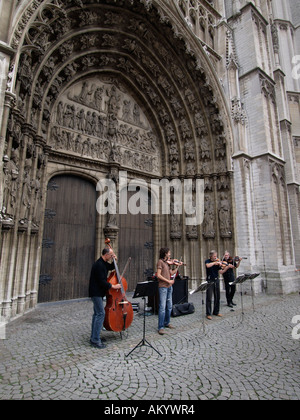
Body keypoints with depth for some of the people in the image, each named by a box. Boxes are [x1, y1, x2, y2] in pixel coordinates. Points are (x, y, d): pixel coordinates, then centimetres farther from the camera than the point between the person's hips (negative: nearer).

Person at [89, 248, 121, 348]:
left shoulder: (103, 263, 8)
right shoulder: (99, 265, -23)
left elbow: (111, 268, 25)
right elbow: (101, 281, -24)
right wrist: (113, 286, -16)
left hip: (98, 292, 10)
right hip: (96, 292, -10)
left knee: (97, 313, 15)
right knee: (101, 313, -9)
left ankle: (93, 337, 25)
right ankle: (95, 340, -2)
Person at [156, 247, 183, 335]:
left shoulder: (168, 262, 12)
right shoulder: (160, 261, -12)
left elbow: (172, 273, 13)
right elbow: (158, 275, -17)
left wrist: (178, 266, 11)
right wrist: (168, 281, -17)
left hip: (169, 287, 8)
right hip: (163, 287, -8)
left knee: (169, 306, 16)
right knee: (162, 307, -7)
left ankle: (166, 323, 30)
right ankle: (161, 327, 2)